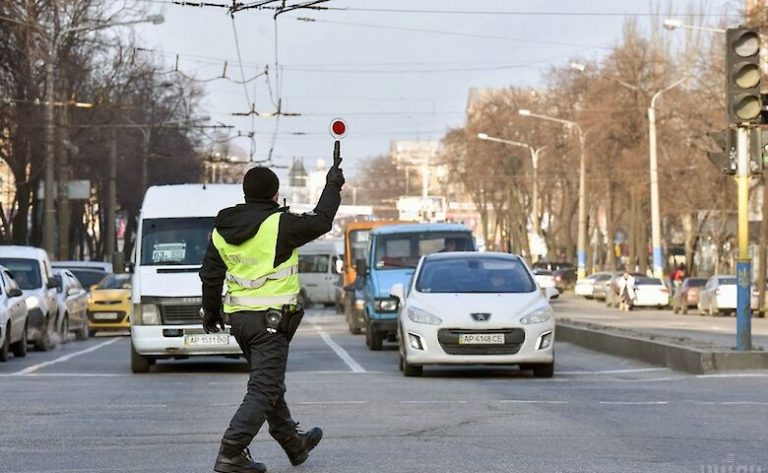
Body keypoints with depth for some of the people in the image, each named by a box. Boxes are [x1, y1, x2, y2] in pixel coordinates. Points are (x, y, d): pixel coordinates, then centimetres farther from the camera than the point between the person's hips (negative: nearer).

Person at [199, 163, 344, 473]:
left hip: (239, 319, 8)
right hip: (271, 319, -8)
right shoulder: (279, 224, -14)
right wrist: (333, 186, 13)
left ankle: (294, 444, 37)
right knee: (264, 389, -6)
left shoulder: (222, 229, 6)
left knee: (270, 384, 21)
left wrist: (211, 312, 25)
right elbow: (320, 221, -2)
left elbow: (210, 275, 11)